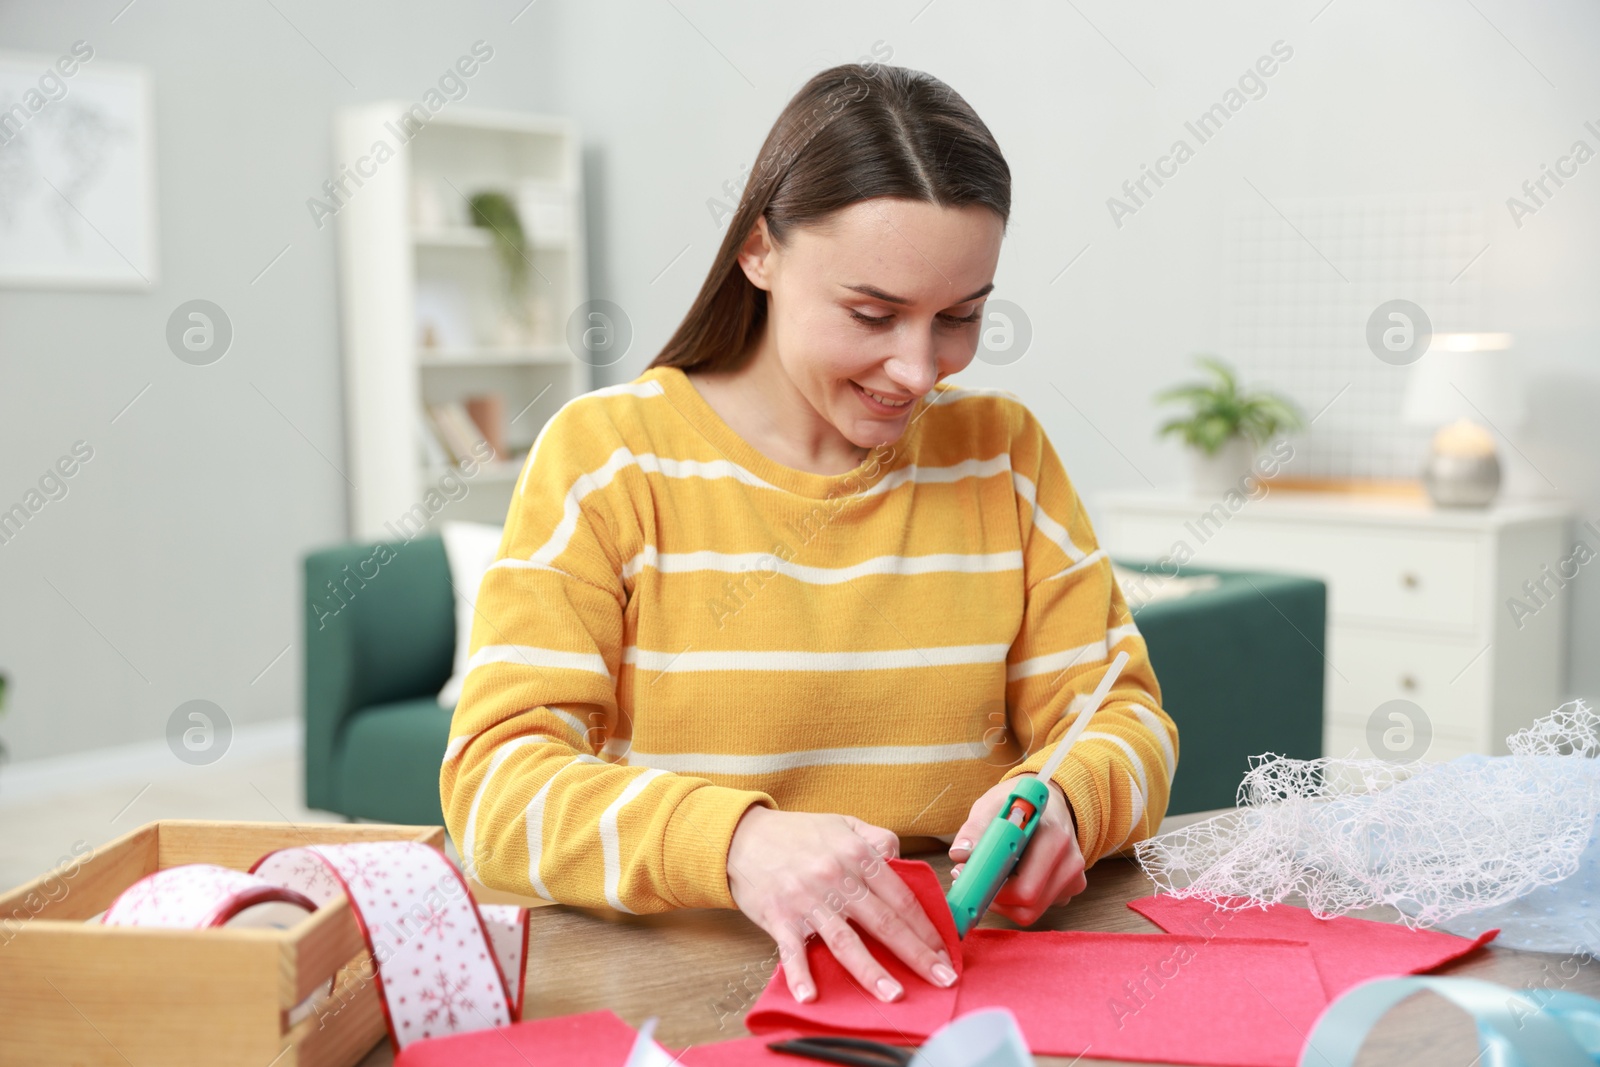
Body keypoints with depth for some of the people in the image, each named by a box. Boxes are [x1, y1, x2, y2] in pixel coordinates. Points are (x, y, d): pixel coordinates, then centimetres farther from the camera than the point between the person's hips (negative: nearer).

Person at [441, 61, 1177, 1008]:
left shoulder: (1004, 452, 6)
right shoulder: (604, 455, -4)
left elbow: (1120, 717, 6)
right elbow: (497, 780, -12)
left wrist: (1061, 804, -18)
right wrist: (735, 842, -30)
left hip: (953, 969, 4)